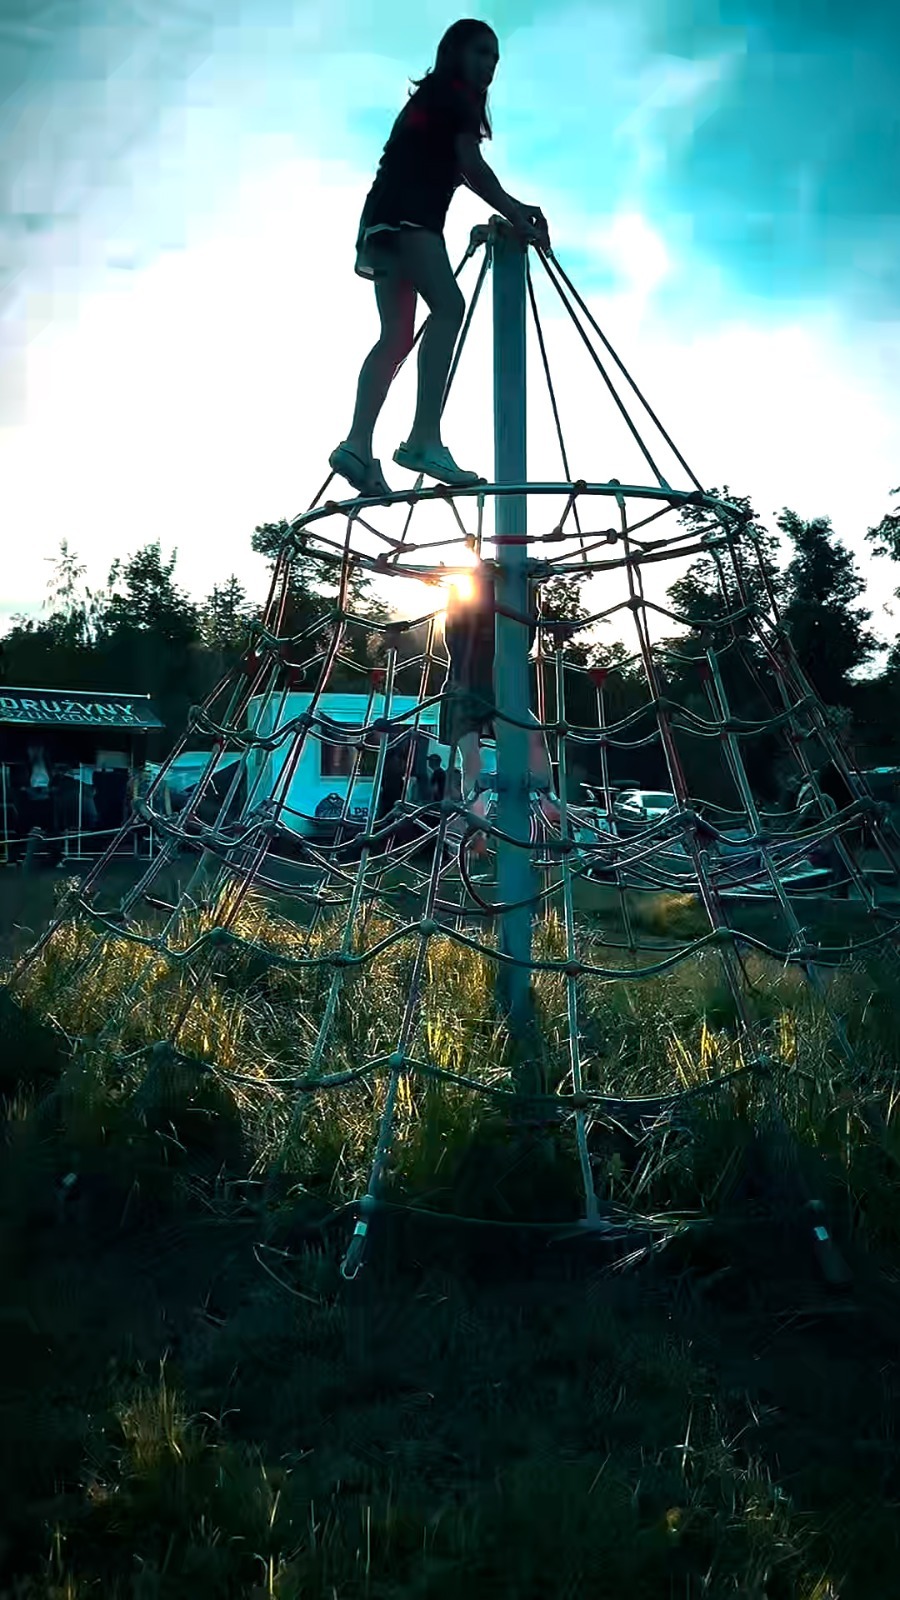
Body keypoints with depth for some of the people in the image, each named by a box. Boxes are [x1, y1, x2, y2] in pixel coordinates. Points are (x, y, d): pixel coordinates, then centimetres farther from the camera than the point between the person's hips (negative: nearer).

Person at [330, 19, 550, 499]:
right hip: (406, 212, -10)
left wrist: (513, 209, 19)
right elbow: (471, 166, -5)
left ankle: (357, 445, -16)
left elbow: (459, 172, 26)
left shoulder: (431, 98, 33)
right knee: (448, 306, -24)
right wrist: (515, 215, -2)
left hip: (386, 217, 10)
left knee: (397, 334, -1)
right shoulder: (452, 92, 5)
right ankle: (424, 439, -39)